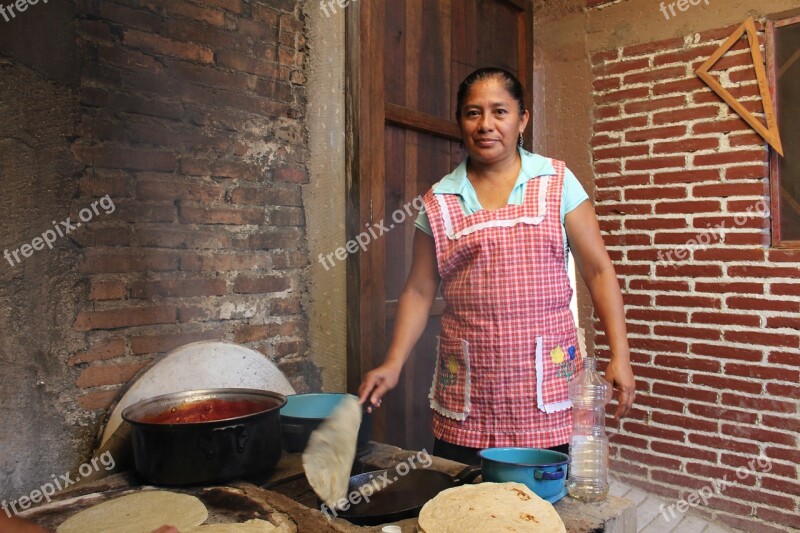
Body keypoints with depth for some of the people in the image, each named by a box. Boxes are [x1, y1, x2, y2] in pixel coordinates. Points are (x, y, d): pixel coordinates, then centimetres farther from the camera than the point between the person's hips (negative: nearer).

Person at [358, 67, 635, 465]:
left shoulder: (557, 182, 3)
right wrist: (393, 364, -4)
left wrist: (619, 355, -4)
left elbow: (598, 271, 2)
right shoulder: (439, 200, 5)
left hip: (546, 379, 0)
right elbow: (419, 291, 5)